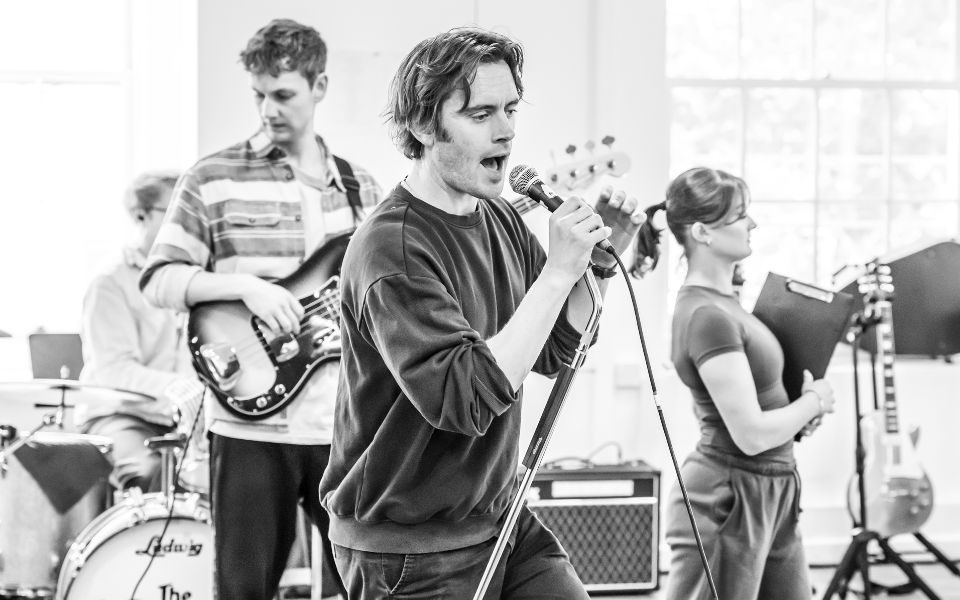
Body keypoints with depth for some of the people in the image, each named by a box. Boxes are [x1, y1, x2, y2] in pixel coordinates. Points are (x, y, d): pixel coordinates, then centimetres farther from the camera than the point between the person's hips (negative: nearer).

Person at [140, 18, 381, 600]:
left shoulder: (360, 187, 11)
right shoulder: (213, 179, 0)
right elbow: (158, 280, -3)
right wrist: (244, 284, -16)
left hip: (347, 422, 3)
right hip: (252, 424, -3)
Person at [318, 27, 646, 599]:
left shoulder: (501, 218, 4)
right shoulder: (392, 248, -21)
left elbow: (554, 349, 13)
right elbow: (466, 398, -30)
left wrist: (601, 259, -3)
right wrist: (558, 271, -28)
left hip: (500, 520, 7)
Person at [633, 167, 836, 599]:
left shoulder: (722, 298, 9)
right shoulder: (708, 317, -22)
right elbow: (752, 435, -24)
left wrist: (800, 409, 7)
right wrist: (814, 402, -7)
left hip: (769, 496, 10)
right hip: (728, 502, -10)